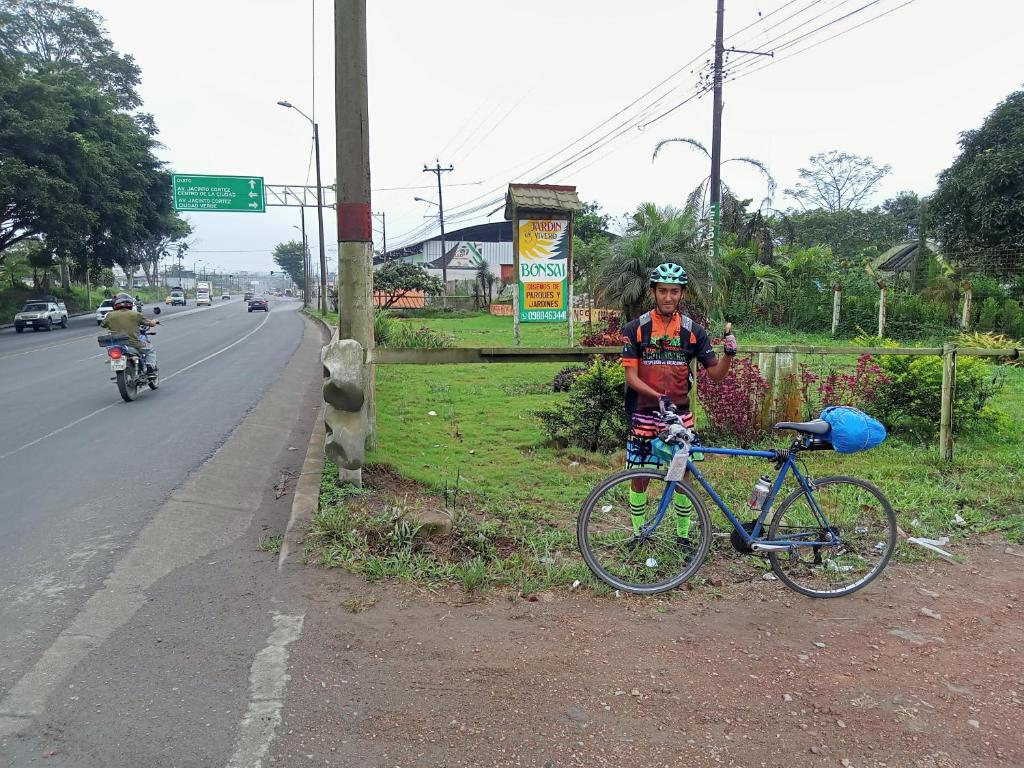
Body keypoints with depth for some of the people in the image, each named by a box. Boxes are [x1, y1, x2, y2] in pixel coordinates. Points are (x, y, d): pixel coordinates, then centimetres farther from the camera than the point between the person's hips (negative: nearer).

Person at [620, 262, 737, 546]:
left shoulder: (693, 331, 1)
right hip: (644, 414, -1)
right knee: (640, 477, 5)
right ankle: (638, 535, 22)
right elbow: (631, 376, -8)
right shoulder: (636, 328, -4)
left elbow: (716, 374, 2)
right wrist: (658, 397, -24)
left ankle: (683, 536, 24)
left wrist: (729, 354, -18)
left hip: (680, 414, 2)